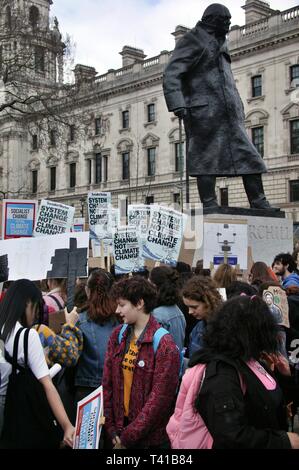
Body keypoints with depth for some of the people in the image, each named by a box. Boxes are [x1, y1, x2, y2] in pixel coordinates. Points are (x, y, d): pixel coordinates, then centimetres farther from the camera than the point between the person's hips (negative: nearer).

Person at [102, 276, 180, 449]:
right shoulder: (118, 336, 2)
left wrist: (127, 438, -14)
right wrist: (112, 428, -3)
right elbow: (108, 384, 3)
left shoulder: (164, 344, -16)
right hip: (121, 426, 5)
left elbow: (159, 398, -17)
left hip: (152, 438, -5)